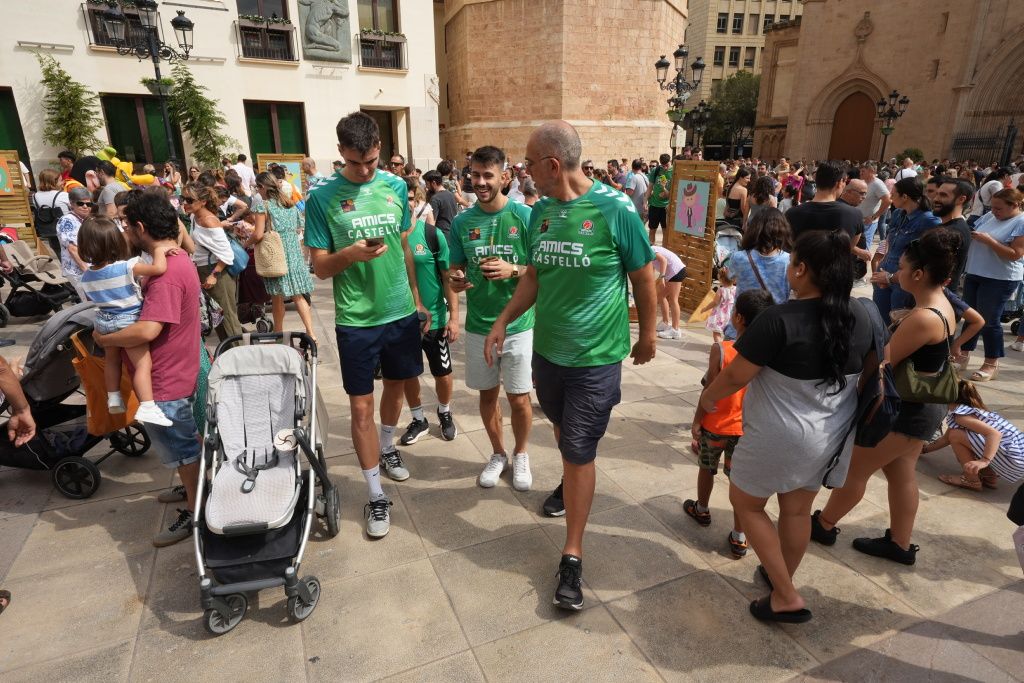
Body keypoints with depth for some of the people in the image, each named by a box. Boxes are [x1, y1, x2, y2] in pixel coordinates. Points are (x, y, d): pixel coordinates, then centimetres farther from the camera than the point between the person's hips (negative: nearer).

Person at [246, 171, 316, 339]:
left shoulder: (263, 205, -9)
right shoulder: (290, 204, 10)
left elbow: (258, 235, -14)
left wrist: (246, 244, 3)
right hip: (294, 253, 5)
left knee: (277, 297, 8)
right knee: (298, 295, 7)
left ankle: (279, 333, 20)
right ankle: (311, 332, -1)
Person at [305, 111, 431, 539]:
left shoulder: (396, 186, 2)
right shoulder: (322, 197, -8)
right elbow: (319, 267, -5)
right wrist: (351, 253, -25)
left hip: (401, 312, 4)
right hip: (356, 320, -3)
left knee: (395, 385, 20)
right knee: (361, 407, 1)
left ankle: (387, 448, 48)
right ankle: (376, 496, 16)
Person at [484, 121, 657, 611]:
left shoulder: (614, 208, -15)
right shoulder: (541, 210, 2)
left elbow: (643, 277, -5)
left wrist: (647, 335, 3)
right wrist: (502, 322, 5)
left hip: (596, 356, -5)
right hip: (547, 349, 6)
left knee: (580, 451, 0)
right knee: (563, 431, 23)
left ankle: (572, 556, 15)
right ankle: (571, 482, 54)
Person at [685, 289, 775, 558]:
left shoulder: (721, 350, -22)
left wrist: (696, 422, -3)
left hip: (715, 425, -2)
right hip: (747, 429, 2)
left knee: (706, 468, 22)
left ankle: (702, 510, 45)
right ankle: (739, 538, 20)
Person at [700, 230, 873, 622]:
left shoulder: (780, 319, -25)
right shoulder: (861, 318, -3)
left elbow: (735, 376, -18)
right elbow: (865, 375, 13)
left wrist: (708, 397, 1)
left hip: (780, 437, -6)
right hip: (830, 436, 7)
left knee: (746, 502, 16)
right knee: (797, 509, 23)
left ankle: (787, 598, 20)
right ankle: (782, 580, 44)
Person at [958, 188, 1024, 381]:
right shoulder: (989, 216, 7)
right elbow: (972, 235, 16)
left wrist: (988, 240, -24)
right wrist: (969, 236, -7)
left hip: (1000, 280, -7)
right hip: (974, 274, 7)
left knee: (989, 320, 0)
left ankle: (991, 364, 13)